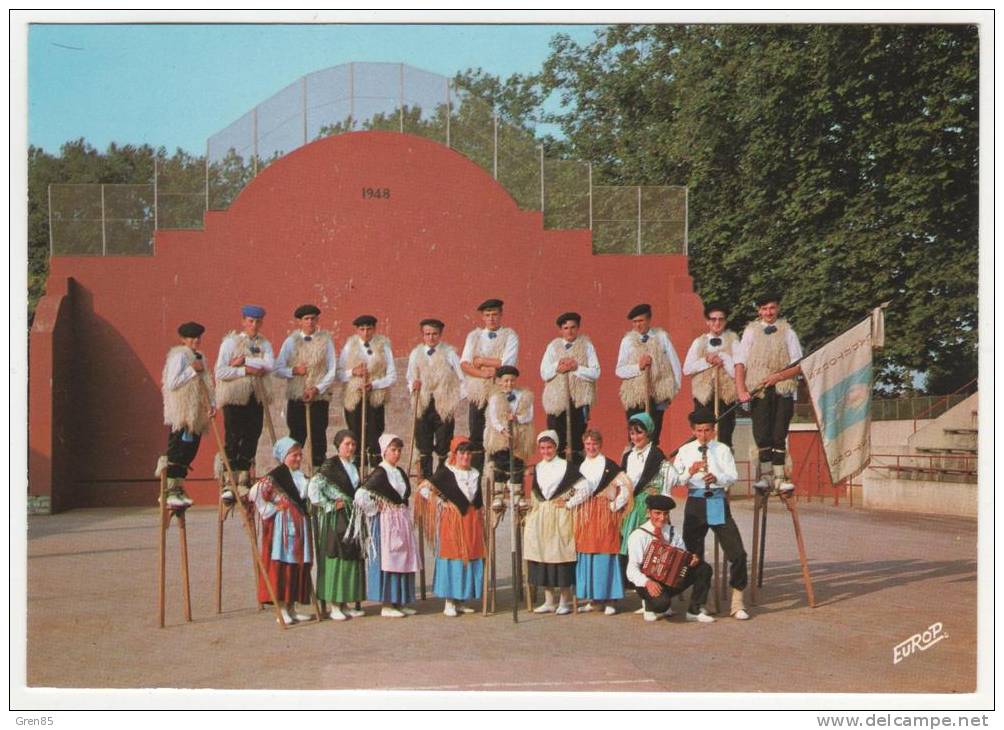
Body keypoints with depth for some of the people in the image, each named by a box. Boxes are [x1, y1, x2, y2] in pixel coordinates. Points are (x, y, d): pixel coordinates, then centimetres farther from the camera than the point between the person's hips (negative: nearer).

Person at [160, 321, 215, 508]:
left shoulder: (199, 356, 16)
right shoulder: (178, 356, -10)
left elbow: (205, 383, 20)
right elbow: (171, 383, -18)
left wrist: (212, 403, 7)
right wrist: (192, 369, -17)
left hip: (196, 414, 8)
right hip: (181, 414, -8)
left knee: (189, 451, 8)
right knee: (177, 452, -7)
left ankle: (178, 489, 15)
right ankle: (171, 492, -4)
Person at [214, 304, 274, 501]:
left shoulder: (264, 344, 13)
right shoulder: (230, 341, 3)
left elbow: (269, 365, -8)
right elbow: (220, 372, -8)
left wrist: (244, 361, -14)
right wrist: (246, 370, -13)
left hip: (256, 397, 4)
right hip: (234, 397, -4)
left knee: (251, 438, 3)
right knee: (232, 439, -7)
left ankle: (244, 482, 11)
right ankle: (229, 484, -5)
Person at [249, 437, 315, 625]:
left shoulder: (302, 477, 15)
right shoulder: (274, 477, -9)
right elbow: (255, 493, -18)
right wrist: (274, 509, -14)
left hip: (299, 525, 8)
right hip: (282, 525, -8)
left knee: (298, 565, 7)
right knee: (281, 565, -7)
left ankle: (291, 608, 14)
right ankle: (281, 609, -3)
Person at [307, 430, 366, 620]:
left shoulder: (353, 467, 15)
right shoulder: (330, 465, -9)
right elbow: (313, 487, -18)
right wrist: (329, 506, -16)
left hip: (352, 517, 8)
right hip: (335, 519, -7)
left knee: (351, 558, 8)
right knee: (335, 558, -6)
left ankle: (345, 604, 15)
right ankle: (333, 606, -2)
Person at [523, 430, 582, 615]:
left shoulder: (567, 466, -1)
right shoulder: (537, 468, 13)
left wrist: (568, 501, -7)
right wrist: (529, 513, 13)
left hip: (560, 516, -5)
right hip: (539, 517, 5)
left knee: (561, 555, -4)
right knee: (542, 556, 4)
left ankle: (564, 601, 5)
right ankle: (549, 601, 13)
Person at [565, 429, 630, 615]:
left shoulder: (609, 465, -3)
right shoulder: (581, 466, 15)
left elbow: (626, 485, -8)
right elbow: (578, 491, 15)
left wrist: (616, 505, -8)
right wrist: (570, 503, -1)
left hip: (604, 514, -5)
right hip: (584, 515, 5)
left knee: (605, 554, -5)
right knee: (586, 554, 4)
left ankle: (610, 600, 0)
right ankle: (591, 598, 13)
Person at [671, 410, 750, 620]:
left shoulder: (723, 449, 6)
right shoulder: (685, 451, 9)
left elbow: (733, 476, -2)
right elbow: (674, 479, 4)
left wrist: (717, 478, -21)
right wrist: (690, 472, -14)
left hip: (717, 502, -1)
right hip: (695, 502, 2)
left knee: (737, 553, -8)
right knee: (692, 553, 8)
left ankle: (737, 603, 3)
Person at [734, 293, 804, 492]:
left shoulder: (787, 332, 9)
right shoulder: (751, 331, 9)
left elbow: (798, 365, 5)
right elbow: (740, 362, 4)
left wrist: (779, 376, -11)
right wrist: (741, 390, -8)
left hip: (783, 388, 0)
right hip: (758, 390, 0)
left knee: (779, 435, -1)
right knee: (762, 434, -5)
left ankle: (779, 477, 2)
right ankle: (765, 475, 1)